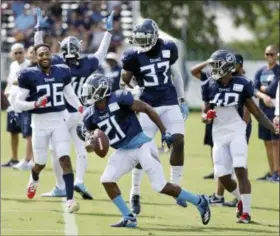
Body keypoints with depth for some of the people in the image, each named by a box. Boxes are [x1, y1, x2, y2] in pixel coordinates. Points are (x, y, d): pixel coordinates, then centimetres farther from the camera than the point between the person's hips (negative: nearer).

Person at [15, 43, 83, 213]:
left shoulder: (62, 72, 2)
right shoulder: (29, 76, -9)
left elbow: (70, 95, 16)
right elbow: (18, 103, -6)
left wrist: (82, 109, 1)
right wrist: (35, 104, -24)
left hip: (59, 121, 1)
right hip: (40, 123, -1)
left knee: (65, 159, -13)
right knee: (41, 163, 13)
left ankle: (70, 199, -14)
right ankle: (34, 180, 50)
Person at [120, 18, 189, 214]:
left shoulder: (168, 49, 0)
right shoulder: (133, 56, -10)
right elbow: (123, 82, -1)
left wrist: (182, 100, 17)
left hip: (170, 104, 3)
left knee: (178, 141, -12)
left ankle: (176, 187, 2)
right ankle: (135, 194, 10)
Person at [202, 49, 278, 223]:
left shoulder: (241, 85, -5)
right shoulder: (211, 86, 4)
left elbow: (255, 111, 2)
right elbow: (205, 114, 11)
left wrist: (273, 127, -6)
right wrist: (207, 116, -14)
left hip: (237, 132, -4)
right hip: (219, 134, 4)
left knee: (240, 170, -16)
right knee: (223, 176, 2)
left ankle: (246, 212, -11)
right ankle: (242, 199, 30)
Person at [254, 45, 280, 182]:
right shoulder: (260, 72, 13)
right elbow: (254, 90, 4)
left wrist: (263, 89, 3)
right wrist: (263, 95, -15)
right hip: (264, 112, 6)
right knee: (267, 143, 9)